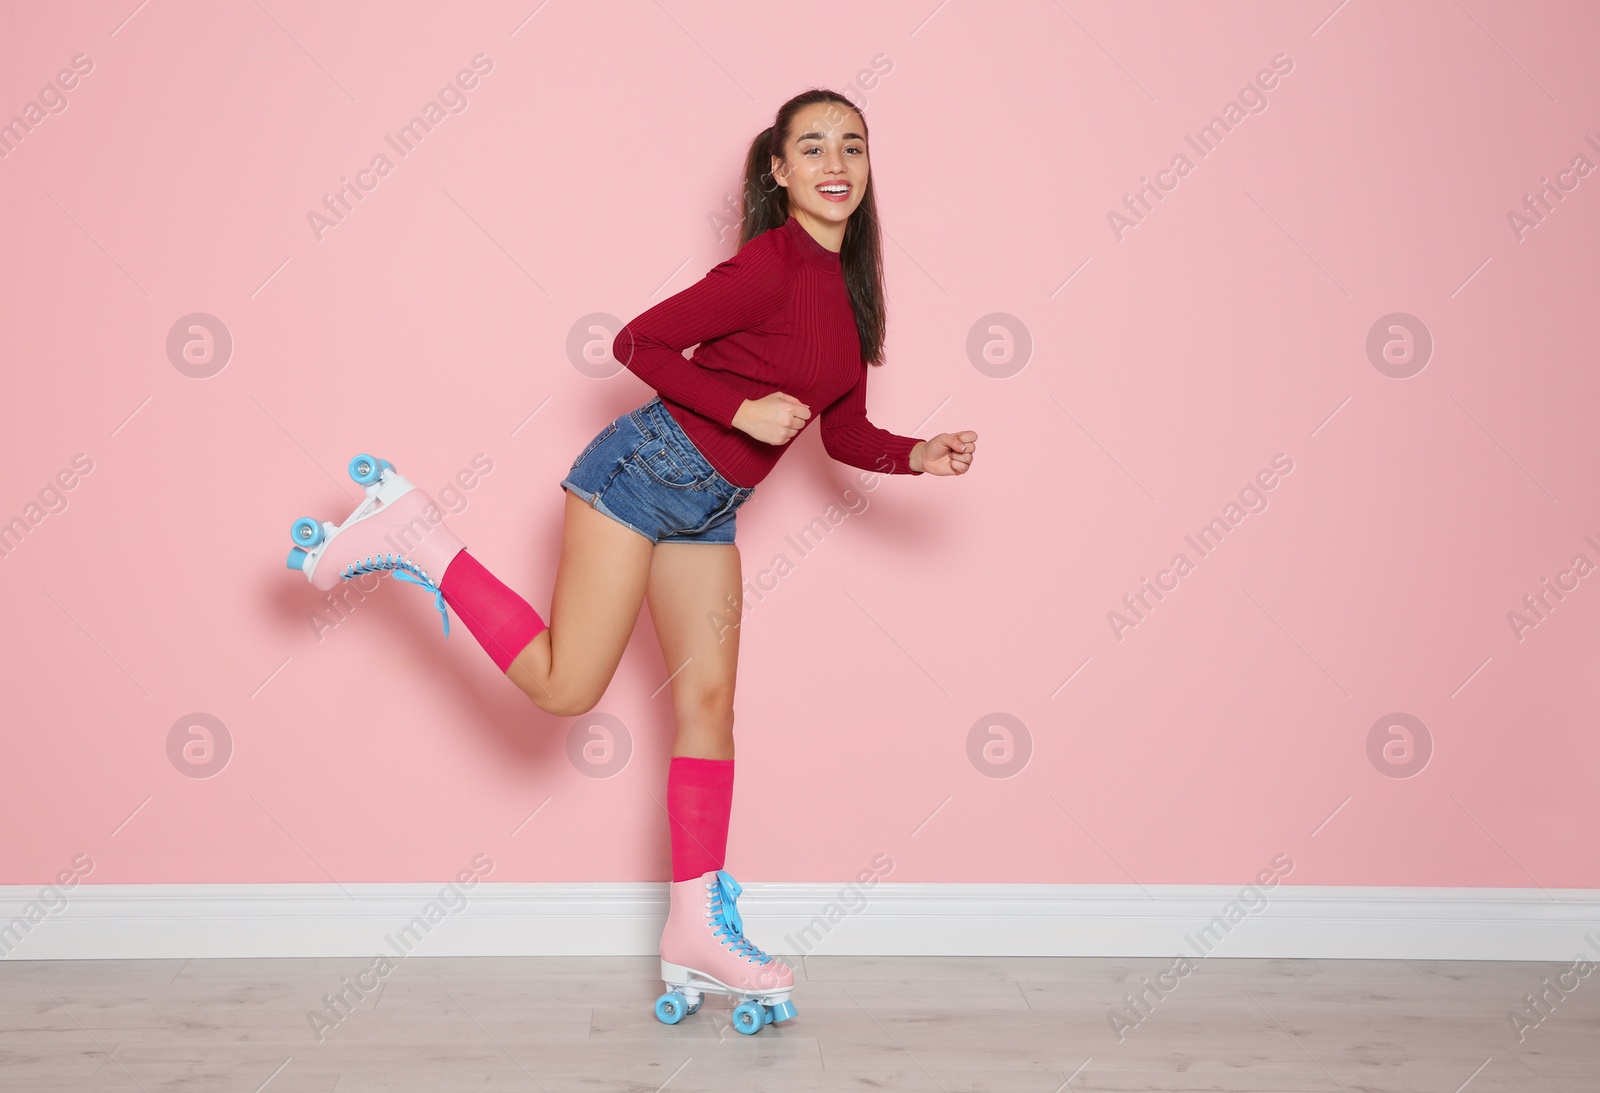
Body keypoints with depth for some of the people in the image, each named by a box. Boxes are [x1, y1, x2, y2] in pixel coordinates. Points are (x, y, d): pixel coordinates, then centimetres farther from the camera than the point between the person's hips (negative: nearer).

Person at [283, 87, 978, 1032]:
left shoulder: (849, 284, 11)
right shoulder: (770, 263, -15)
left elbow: (847, 434, 13)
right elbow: (638, 342, -14)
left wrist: (919, 455, -4)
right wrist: (742, 410, -20)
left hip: (708, 507, 8)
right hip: (650, 467, -8)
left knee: (710, 701, 7)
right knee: (567, 686, -7)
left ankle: (699, 929, 13)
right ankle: (414, 537, 8)